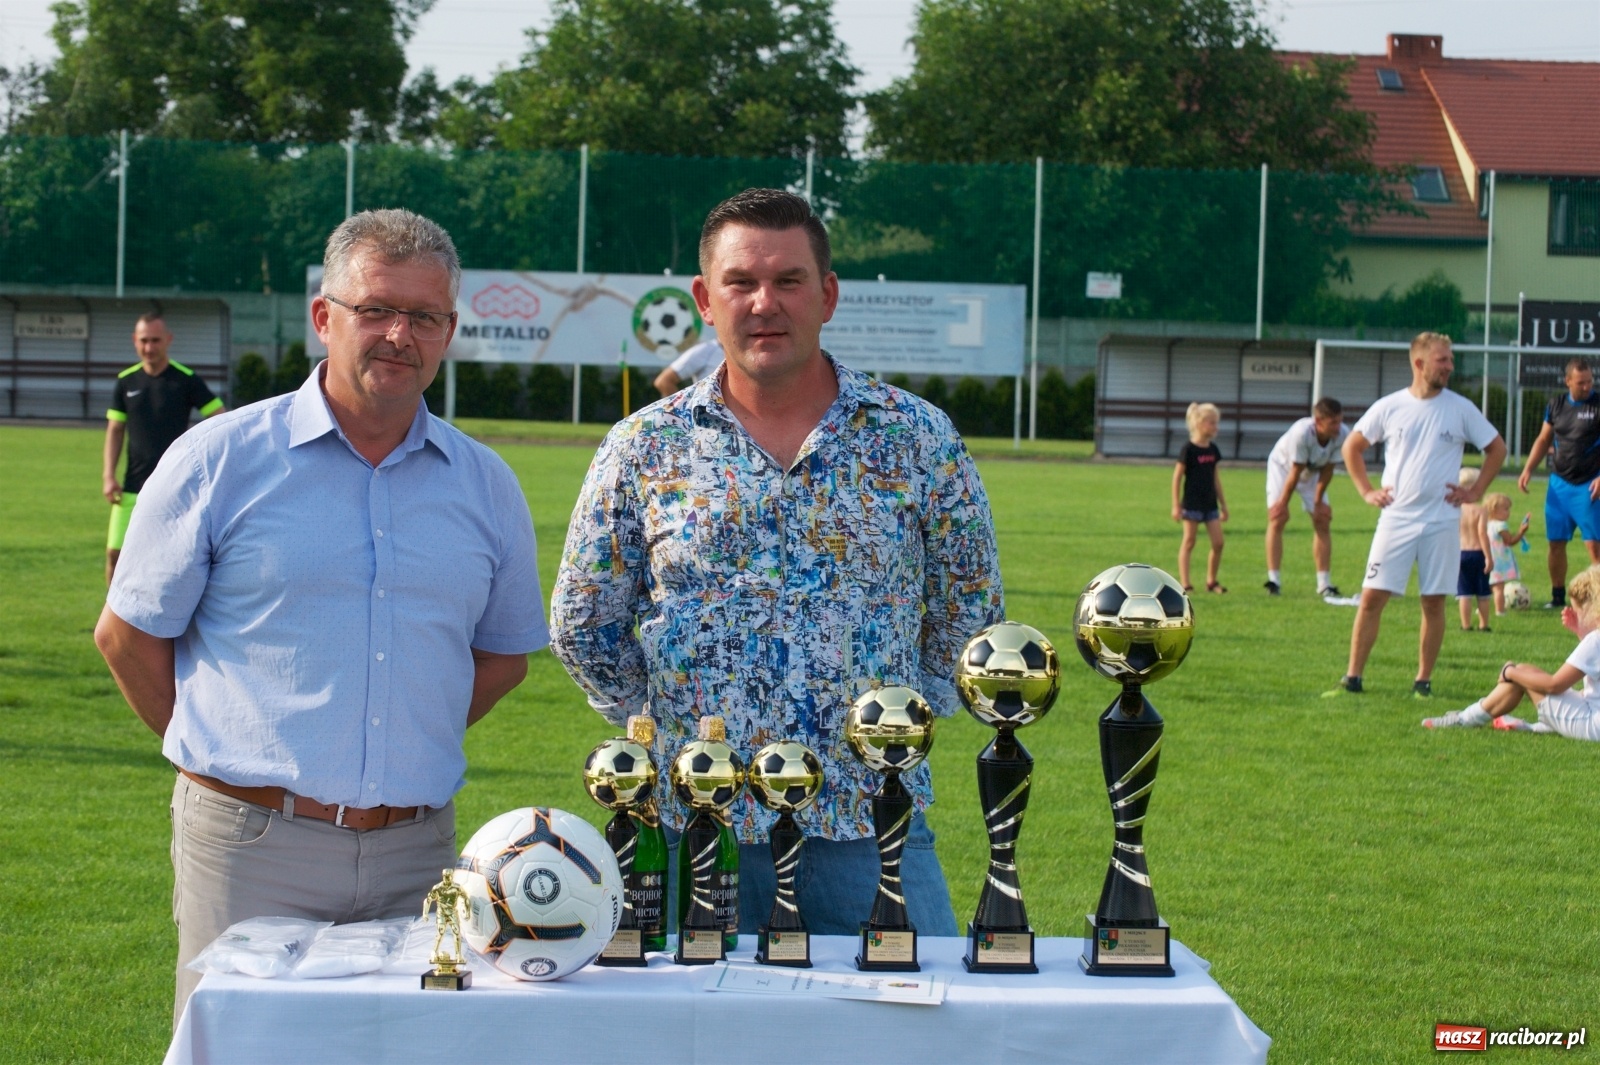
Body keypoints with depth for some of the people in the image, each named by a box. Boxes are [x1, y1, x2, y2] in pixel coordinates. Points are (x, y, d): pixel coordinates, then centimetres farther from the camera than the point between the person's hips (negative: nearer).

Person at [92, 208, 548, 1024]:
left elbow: (504, 652, 21)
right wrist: (230, 755, 6)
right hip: (252, 846, -3)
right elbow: (127, 635, 5)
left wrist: (406, 751, 11)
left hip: (417, 852, 3)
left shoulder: (485, 485, 9)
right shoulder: (219, 460, 0)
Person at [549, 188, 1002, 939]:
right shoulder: (642, 449, 4)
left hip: (873, 826, 0)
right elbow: (581, 627, 11)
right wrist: (663, 726, 7)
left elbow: (971, 609, 13)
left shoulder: (919, 438, 4)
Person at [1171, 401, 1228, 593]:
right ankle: (1184, 583, 1)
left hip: (1210, 503, 6)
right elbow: (1177, 477, -9)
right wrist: (1176, 505, -11)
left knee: (1218, 542, 2)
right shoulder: (1188, 450, -11)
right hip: (1192, 503, -6)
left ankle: (1211, 581, 16)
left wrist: (1223, 505, 17)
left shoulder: (1213, 450, 8)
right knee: (1188, 542, -2)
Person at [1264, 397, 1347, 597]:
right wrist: (1283, 502, -21)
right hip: (1282, 465, -4)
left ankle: (1324, 583, 3)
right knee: (1277, 519, -15)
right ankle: (1274, 581, -14)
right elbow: (1295, 472, -32)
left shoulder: (1342, 435, -29)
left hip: (1313, 472, 4)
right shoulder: (1302, 432, -41)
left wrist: (1318, 501, -10)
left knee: (1322, 521, -1)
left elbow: (1327, 470, -17)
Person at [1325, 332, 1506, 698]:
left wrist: (1475, 492, 4)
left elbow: (1497, 449, 11)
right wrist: (1367, 491, 6)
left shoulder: (1461, 409, 1)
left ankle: (1424, 681, 13)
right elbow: (1352, 447, 13)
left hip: (1442, 521, 0)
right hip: (1396, 518, 0)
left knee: (1434, 602, 3)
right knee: (1372, 597, -3)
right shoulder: (1388, 407, 1)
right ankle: (1352, 678, 2)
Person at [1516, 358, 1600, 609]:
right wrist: (1528, 469, 7)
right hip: (1559, 483, 4)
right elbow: (1543, 440, 17)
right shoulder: (1555, 405, 8)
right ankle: (1557, 596, 18)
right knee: (1556, 543, 6)